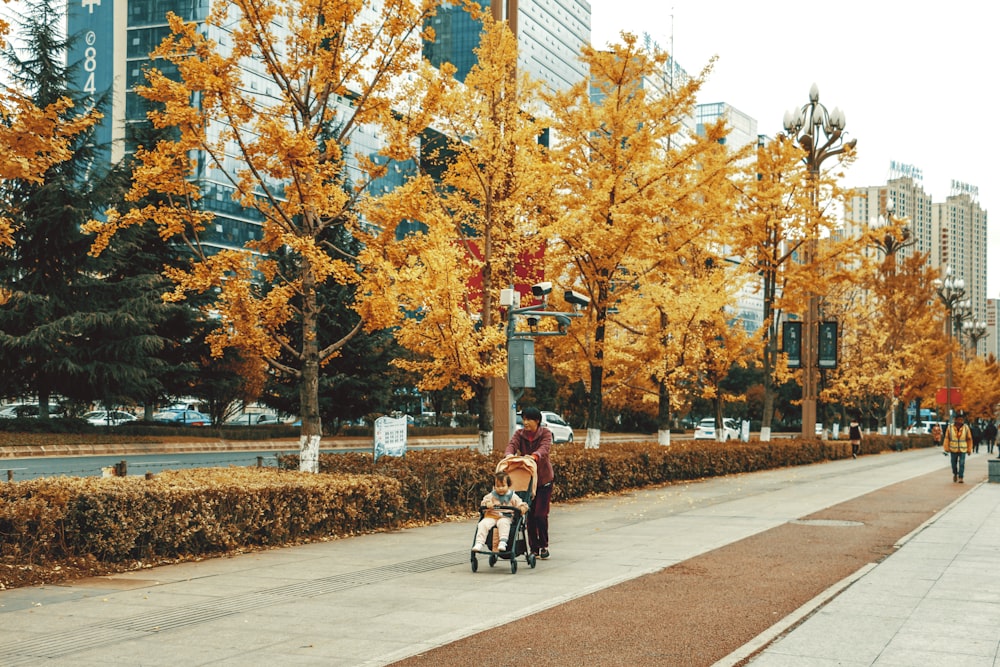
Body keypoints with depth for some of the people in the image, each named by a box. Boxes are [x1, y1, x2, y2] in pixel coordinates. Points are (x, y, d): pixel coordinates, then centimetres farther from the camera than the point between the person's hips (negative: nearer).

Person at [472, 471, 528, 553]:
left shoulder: (512, 496, 10)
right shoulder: (491, 495, 14)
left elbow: (520, 503, 7)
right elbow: (484, 501, 8)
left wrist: (523, 507, -17)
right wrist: (487, 504, -16)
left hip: (505, 517, -2)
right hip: (491, 516, 2)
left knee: (503, 523, -37)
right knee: (483, 524, -26)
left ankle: (503, 542, -41)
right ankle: (479, 543, -25)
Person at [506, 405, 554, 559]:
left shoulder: (545, 433, -7)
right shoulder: (519, 434, 1)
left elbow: (545, 448, -27)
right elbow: (512, 445, -18)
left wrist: (534, 456, -48)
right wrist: (509, 454, -42)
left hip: (544, 479, -3)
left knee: (540, 514, -7)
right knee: (530, 515, 2)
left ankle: (544, 546, 10)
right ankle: (534, 548, 12)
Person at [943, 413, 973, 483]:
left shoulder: (966, 428, -2)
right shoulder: (950, 428, -5)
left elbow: (969, 439, 3)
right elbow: (947, 438, -1)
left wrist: (969, 449, 3)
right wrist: (947, 448, -3)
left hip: (963, 450, -1)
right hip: (953, 449, 1)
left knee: (961, 464, -9)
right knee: (954, 464, 12)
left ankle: (961, 478, -4)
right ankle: (955, 474, 37)